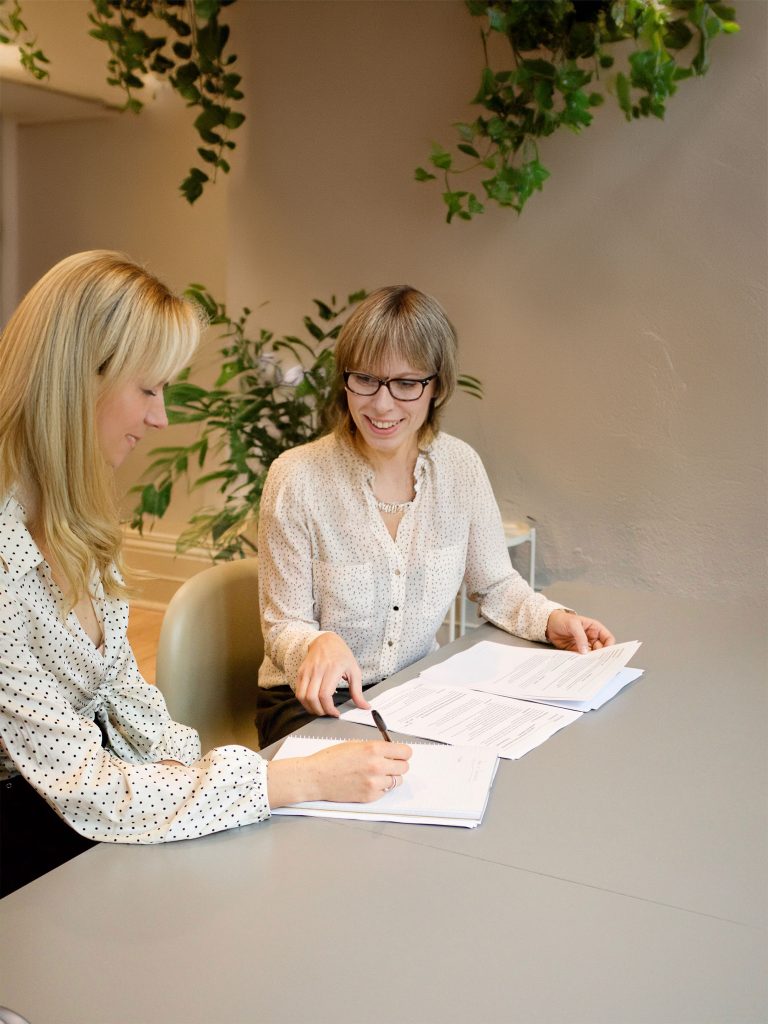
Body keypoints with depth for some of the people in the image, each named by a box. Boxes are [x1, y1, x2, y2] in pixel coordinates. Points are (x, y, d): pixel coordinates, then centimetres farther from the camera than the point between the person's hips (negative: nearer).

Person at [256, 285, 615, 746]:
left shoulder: (461, 466, -4)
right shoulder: (297, 478, -16)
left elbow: (495, 583, 10)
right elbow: (282, 627, -11)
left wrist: (551, 619, -9)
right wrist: (319, 643, -33)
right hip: (313, 703, -4)